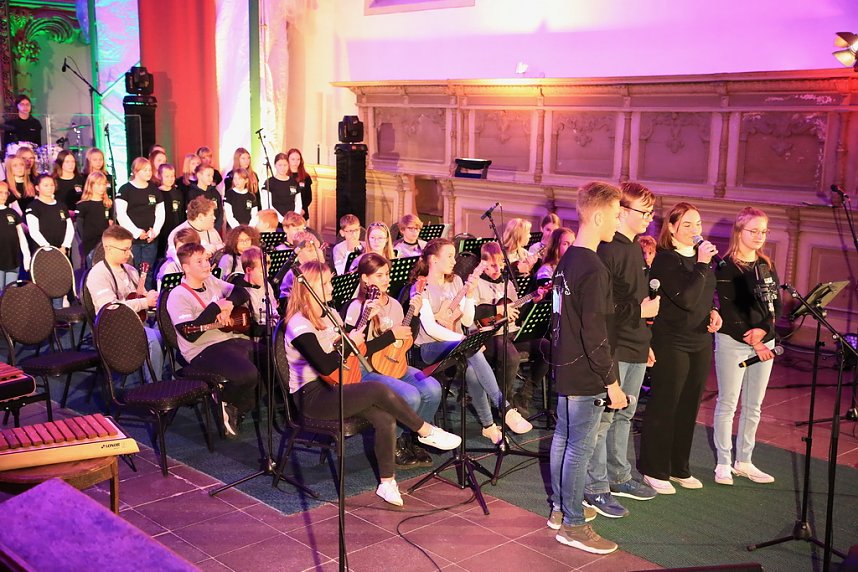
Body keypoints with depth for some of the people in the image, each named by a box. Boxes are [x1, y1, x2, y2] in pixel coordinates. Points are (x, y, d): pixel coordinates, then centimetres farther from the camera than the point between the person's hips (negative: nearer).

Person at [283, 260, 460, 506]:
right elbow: (325, 366, -24)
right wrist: (350, 343, -13)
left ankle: (387, 482, -10)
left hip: (332, 386, 8)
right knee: (380, 390, -28)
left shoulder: (328, 315, 12)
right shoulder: (300, 325, -15)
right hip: (311, 396, -8)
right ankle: (426, 432, -9)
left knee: (385, 418, -18)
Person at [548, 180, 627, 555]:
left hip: (565, 368, 10)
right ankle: (573, 525, 10)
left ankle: (560, 508, 31)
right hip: (585, 374, -10)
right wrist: (612, 381, -17)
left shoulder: (567, 259, 8)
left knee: (563, 438, 18)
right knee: (580, 447, 0)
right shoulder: (593, 269, -22)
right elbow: (594, 334, -23)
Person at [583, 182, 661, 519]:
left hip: (635, 348, 10)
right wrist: (640, 310, -17)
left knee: (624, 415, 18)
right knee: (603, 418, -2)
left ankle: (619, 477, 31)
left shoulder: (635, 249, 14)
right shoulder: (607, 251, -17)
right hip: (613, 349, -10)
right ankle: (595, 488, 7)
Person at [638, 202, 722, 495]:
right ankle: (654, 470, 13)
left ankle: (679, 467, 25)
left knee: (689, 407, 13)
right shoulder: (665, 259, -13)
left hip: (701, 342, 8)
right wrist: (702, 265, -24)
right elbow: (686, 299, -24)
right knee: (664, 407, 1)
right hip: (672, 343, -8)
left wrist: (713, 312, 6)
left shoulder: (700, 256, 11)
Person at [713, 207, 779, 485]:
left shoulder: (767, 266, 11)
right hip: (732, 342, -5)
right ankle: (723, 463, 11)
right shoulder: (726, 267, -7)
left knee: (753, 406, 10)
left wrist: (763, 330, -13)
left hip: (765, 341, 6)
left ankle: (744, 462, 21)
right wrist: (751, 342, -15)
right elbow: (728, 311, -11)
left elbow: (776, 305, 6)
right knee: (727, 404, 1)